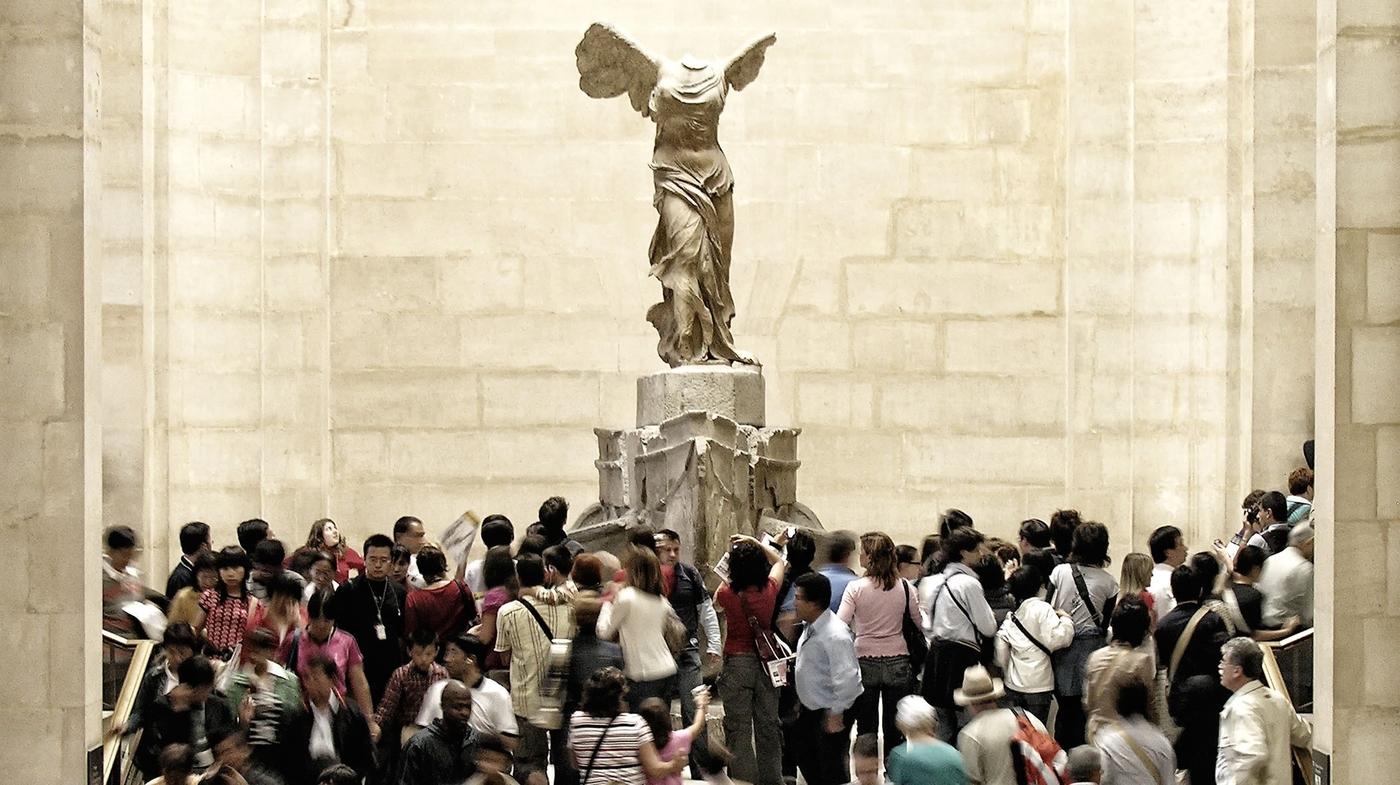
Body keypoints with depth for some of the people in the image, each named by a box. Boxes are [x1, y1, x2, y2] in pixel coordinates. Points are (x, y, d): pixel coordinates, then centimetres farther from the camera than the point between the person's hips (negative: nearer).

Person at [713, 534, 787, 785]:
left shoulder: (728, 593, -13)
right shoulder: (769, 590, -8)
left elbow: (716, 601, 13)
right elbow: (779, 562, 13)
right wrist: (755, 542, 11)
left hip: (737, 663, -2)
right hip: (765, 661, 2)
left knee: (739, 730, 2)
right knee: (768, 727, 12)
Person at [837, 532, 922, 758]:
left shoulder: (855, 588, -10)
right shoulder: (904, 588, -5)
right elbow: (922, 622, 2)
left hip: (865, 662, -2)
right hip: (897, 661, 2)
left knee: (866, 725, 8)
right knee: (894, 728, 10)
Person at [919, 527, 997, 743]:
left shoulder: (934, 581, 11)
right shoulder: (969, 583, -13)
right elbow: (988, 628, -7)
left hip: (937, 652, 8)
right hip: (962, 654, -8)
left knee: (944, 727, 15)